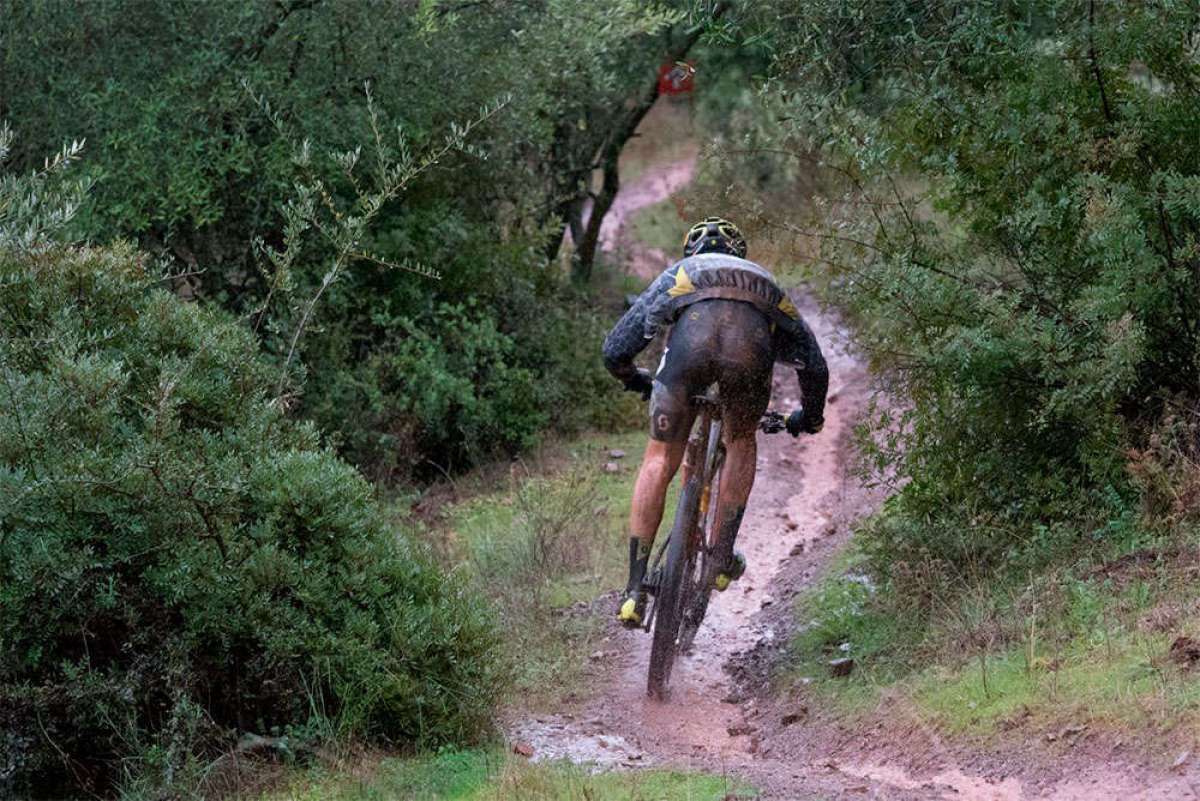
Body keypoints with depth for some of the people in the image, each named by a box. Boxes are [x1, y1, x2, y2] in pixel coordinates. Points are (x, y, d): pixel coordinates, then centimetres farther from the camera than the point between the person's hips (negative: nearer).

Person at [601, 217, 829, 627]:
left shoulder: (677, 274, 41)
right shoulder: (764, 282, 44)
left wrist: (638, 382, 60)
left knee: (659, 461, 12)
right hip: (752, 339, 1)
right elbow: (814, 365, 44)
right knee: (741, 443, 30)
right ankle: (723, 559, 26)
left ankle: (635, 588, 7)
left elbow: (615, 351, 38)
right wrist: (809, 417, 63)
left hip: (692, 332, -1)